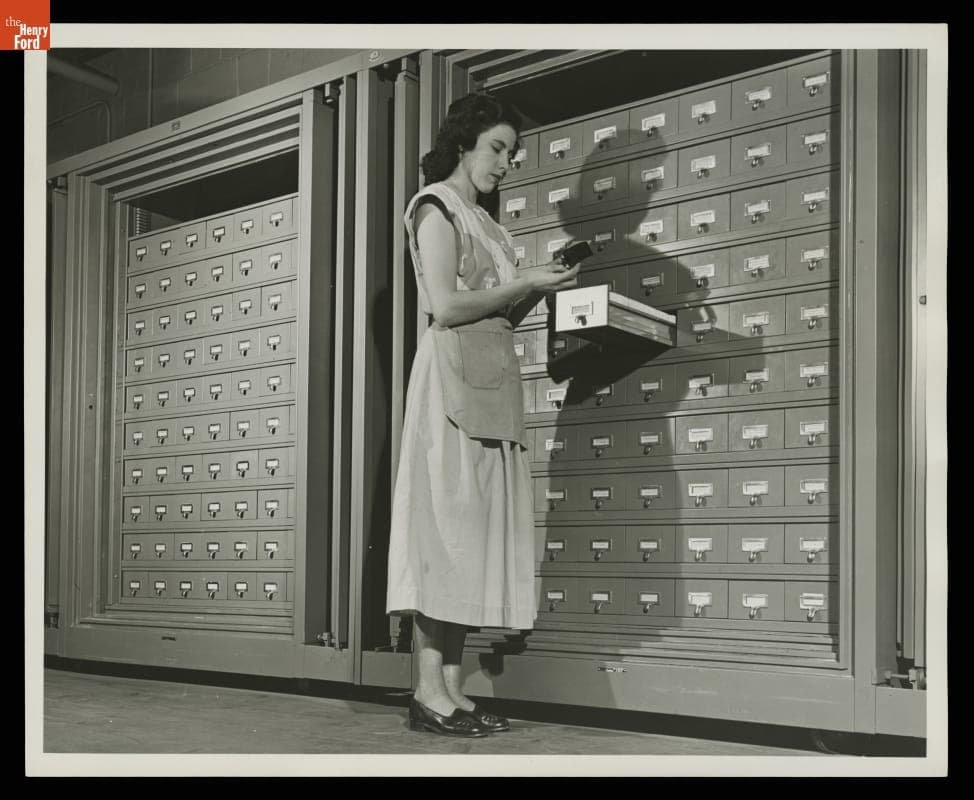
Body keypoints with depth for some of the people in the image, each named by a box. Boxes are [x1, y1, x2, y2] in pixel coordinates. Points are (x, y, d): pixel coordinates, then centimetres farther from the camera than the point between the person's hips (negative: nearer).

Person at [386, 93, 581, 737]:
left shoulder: (481, 219, 25)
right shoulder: (437, 206, 0)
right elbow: (446, 307, -12)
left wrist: (540, 289, 5)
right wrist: (524, 284, -8)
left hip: (493, 376, 9)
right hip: (454, 372, -9)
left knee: (480, 525, 2)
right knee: (448, 520, -11)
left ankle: (451, 686, 4)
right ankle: (429, 690, -8)